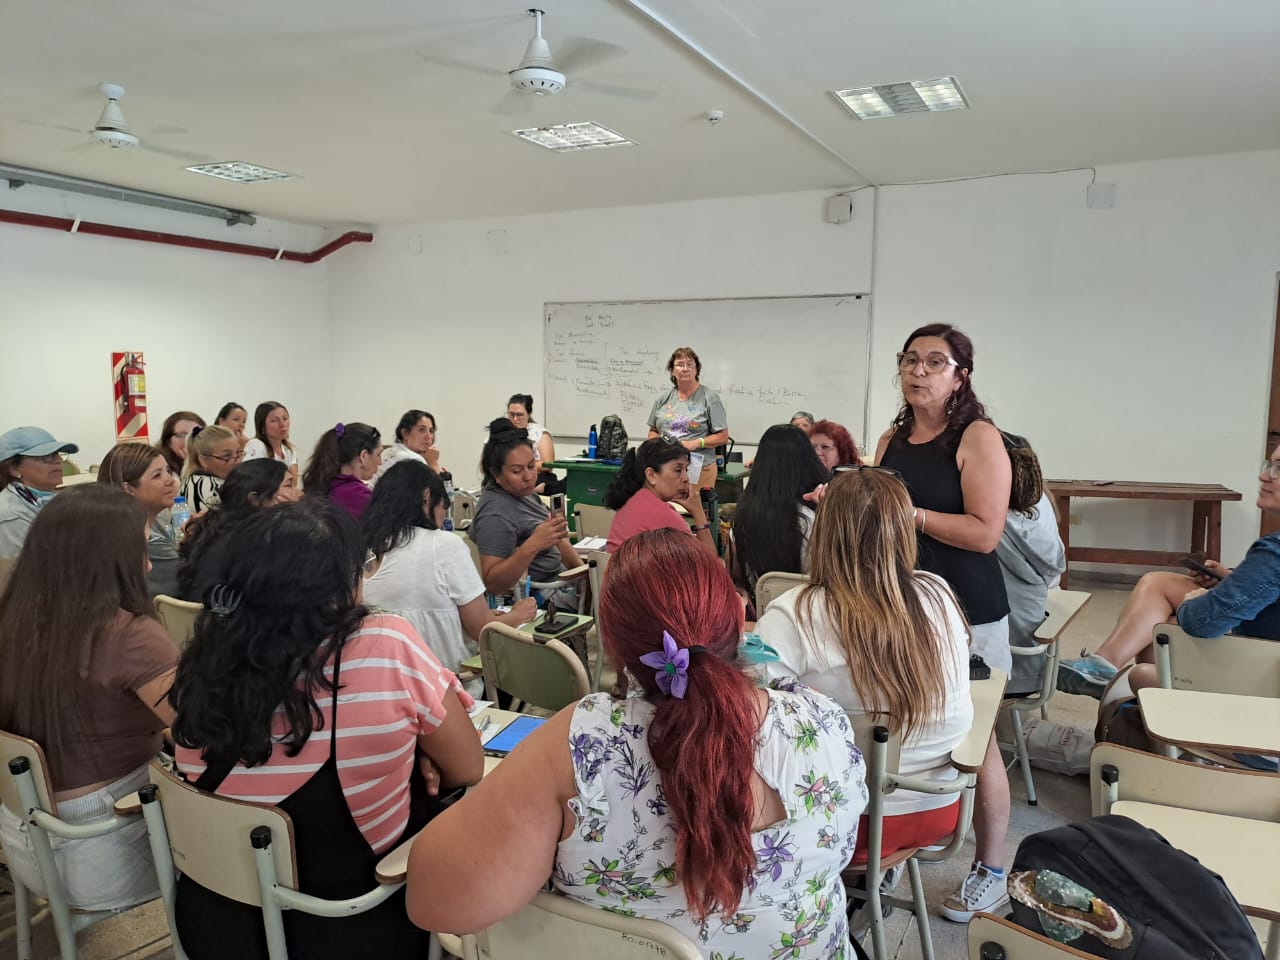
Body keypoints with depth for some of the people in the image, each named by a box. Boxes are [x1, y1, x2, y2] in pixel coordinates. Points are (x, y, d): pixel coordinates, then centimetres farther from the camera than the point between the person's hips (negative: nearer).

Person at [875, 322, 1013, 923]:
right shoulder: (892, 440, 10)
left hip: (966, 612, -6)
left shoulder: (979, 439, -10)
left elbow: (985, 532, -19)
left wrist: (905, 511, -20)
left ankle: (991, 873, 19)